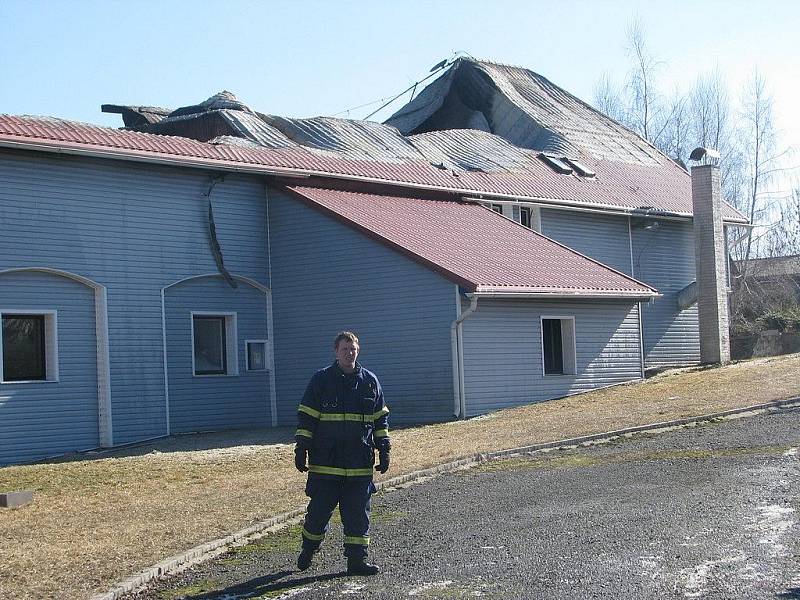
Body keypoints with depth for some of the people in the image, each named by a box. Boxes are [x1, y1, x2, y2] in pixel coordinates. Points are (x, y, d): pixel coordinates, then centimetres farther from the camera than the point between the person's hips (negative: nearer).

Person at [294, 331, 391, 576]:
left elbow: (380, 418, 15)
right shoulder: (321, 379, 0)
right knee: (319, 510, 5)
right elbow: (306, 417, 1)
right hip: (325, 461, -2)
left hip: (360, 463, 3)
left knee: (358, 513, 5)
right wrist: (301, 450, -4)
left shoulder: (369, 381, 9)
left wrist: (384, 450, 10)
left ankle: (357, 560, 12)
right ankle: (308, 549, 28)